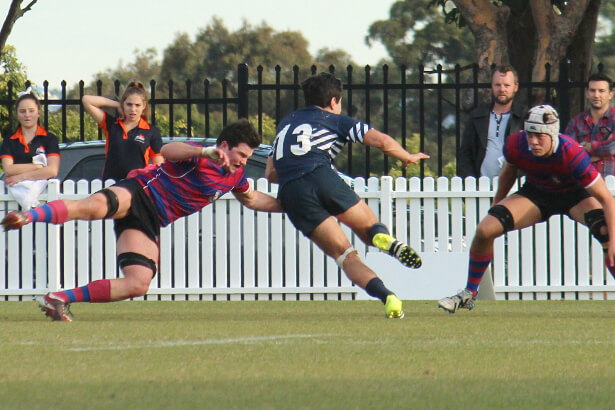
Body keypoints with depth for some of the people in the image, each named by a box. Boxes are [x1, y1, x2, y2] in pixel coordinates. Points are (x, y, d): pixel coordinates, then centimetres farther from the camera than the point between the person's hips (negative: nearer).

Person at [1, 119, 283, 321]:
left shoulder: (234, 176, 16)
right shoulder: (198, 157, -10)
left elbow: (252, 199, 37)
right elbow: (167, 151, -31)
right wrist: (206, 152, -43)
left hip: (149, 223, 7)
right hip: (139, 194, -7)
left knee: (138, 284, -12)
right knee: (94, 207, -42)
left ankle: (60, 299, -9)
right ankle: (27, 216, -48)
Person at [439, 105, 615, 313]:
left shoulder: (571, 153, -36)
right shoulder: (516, 145, -26)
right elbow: (508, 171, 1)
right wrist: (497, 205, 13)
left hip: (573, 195, -3)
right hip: (536, 194, 3)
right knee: (485, 229, -15)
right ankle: (469, 294, 6)